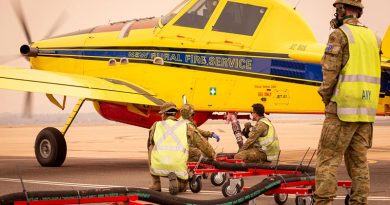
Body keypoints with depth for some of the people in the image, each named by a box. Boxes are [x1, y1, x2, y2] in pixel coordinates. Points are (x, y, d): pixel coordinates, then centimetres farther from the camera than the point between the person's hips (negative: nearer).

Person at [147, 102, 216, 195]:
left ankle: (156, 184, 22)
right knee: (182, 187, 31)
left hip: (158, 166, 0)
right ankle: (174, 177, -5)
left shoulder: (156, 126, 20)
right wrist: (212, 155, 40)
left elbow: (150, 145, 35)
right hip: (178, 167, 0)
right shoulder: (186, 127, 18)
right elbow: (201, 143, 23)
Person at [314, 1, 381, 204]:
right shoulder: (372, 36, 16)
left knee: (327, 159, -6)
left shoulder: (339, 34, -6)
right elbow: (373, 71, 14)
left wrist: (326, 98, 0)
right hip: (366, 110, 7)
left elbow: (330, 71, -12)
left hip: (344, 106, -7)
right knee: (358, 160, 10)